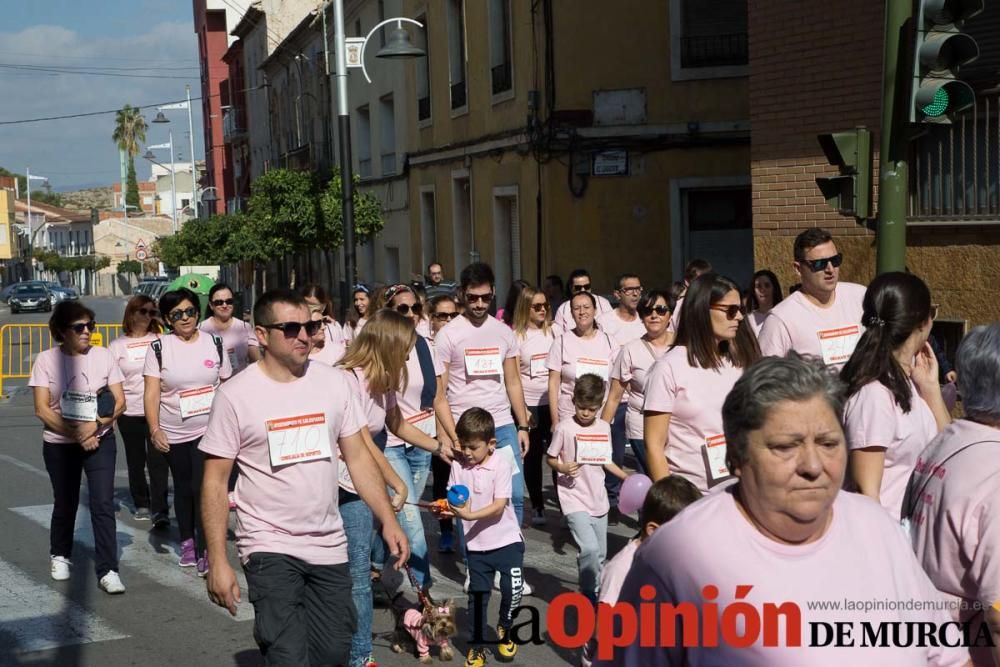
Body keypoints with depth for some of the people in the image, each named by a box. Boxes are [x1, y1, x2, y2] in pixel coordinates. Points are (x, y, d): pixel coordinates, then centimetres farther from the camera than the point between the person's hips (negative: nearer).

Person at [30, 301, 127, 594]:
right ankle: (59, 555, 40)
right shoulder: (46, 360, -7)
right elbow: (42, 409, -10)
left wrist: (96, 425, -20)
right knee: (65, 503, 15)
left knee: (103, 504, -9)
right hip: (59, 444, 0)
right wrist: (76, 433, -18)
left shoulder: (103, 356, -4)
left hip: (100, 441, 0)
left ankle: (108, 570, -7)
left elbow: (119, 402, -3)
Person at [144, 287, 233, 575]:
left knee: (203, 487, -11)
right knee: (183, 488, 15)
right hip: (173, 433, 1)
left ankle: (205, 551, -6)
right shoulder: (159, 348, -3)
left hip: (209, 430, -1)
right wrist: (154, 430, -17)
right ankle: (187, 542, 32)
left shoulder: (214, 343, 0)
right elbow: (151, 393, -7)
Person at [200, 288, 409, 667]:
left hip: (329, 547, 4)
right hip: (270, 549, -4)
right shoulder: (236, 395, -8)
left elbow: (357, 457, 8)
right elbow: (215, 482, -6)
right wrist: (218, 562, -11)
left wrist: (388, 520, -1)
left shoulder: (335, 383, 2)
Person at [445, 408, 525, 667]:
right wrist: (447, 507, -23)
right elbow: (453, 498, 1)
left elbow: (499, 506, -20)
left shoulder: (502, 465, -15)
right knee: (477, 596, 10)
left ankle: (504, 629, 20)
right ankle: (476, 646, 24)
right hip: (476, 544, 3)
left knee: (513, 590, -10)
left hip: (507, 540, -3)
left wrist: (470, 515, -31)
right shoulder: (458, 465, -4)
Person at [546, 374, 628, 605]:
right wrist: (562, 467, -21)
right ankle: (588, 594, -4)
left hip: (598, 499, 6)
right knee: (589, 548, -20)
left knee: (600, 554, 13)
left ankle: (591, 592, 28)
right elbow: (550, 458, -1)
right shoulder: (564, 428, -10)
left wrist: (627, 477, 5)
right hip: (575, 500, -6)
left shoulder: (604, 428, 5)